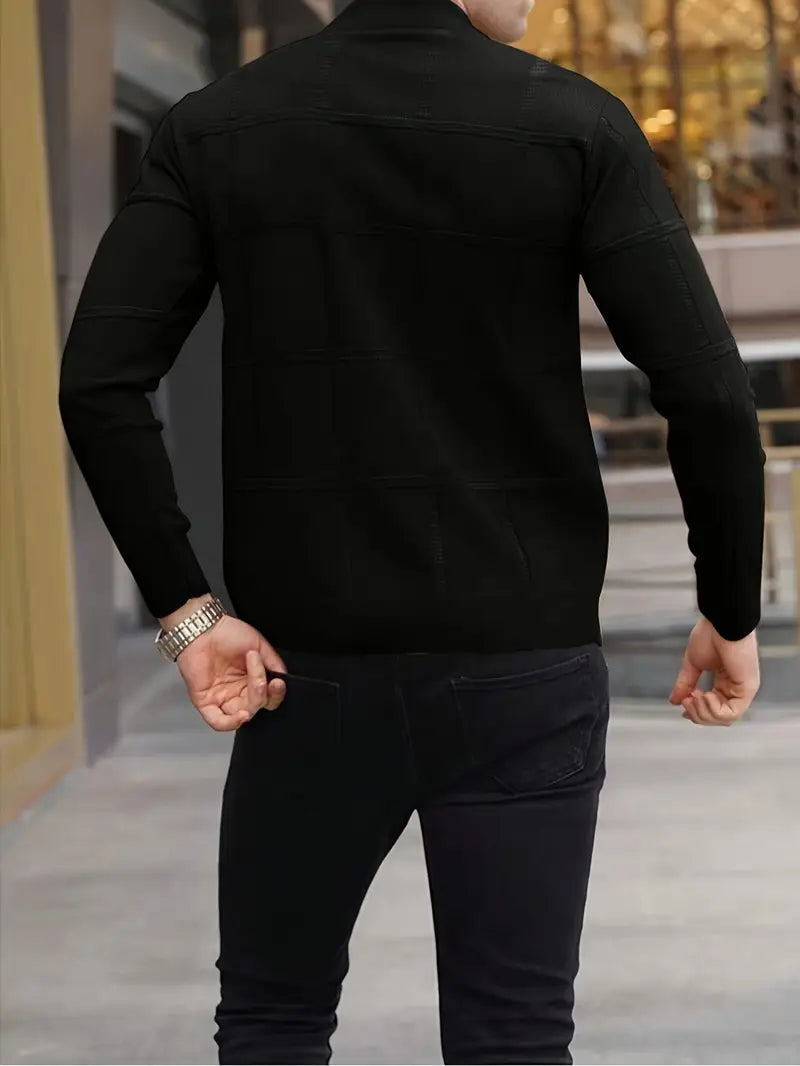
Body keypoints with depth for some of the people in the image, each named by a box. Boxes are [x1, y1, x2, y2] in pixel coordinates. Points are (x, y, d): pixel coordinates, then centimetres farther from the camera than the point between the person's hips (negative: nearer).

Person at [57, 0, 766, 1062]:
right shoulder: (575, 125, -6)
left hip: (309, 664, 2)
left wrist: (186, 606, -3)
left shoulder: (213, 129, 0)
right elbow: (707, 392, -11)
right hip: (522, 664, -1)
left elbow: (99, 384, -8)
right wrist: (732, 610, 1)